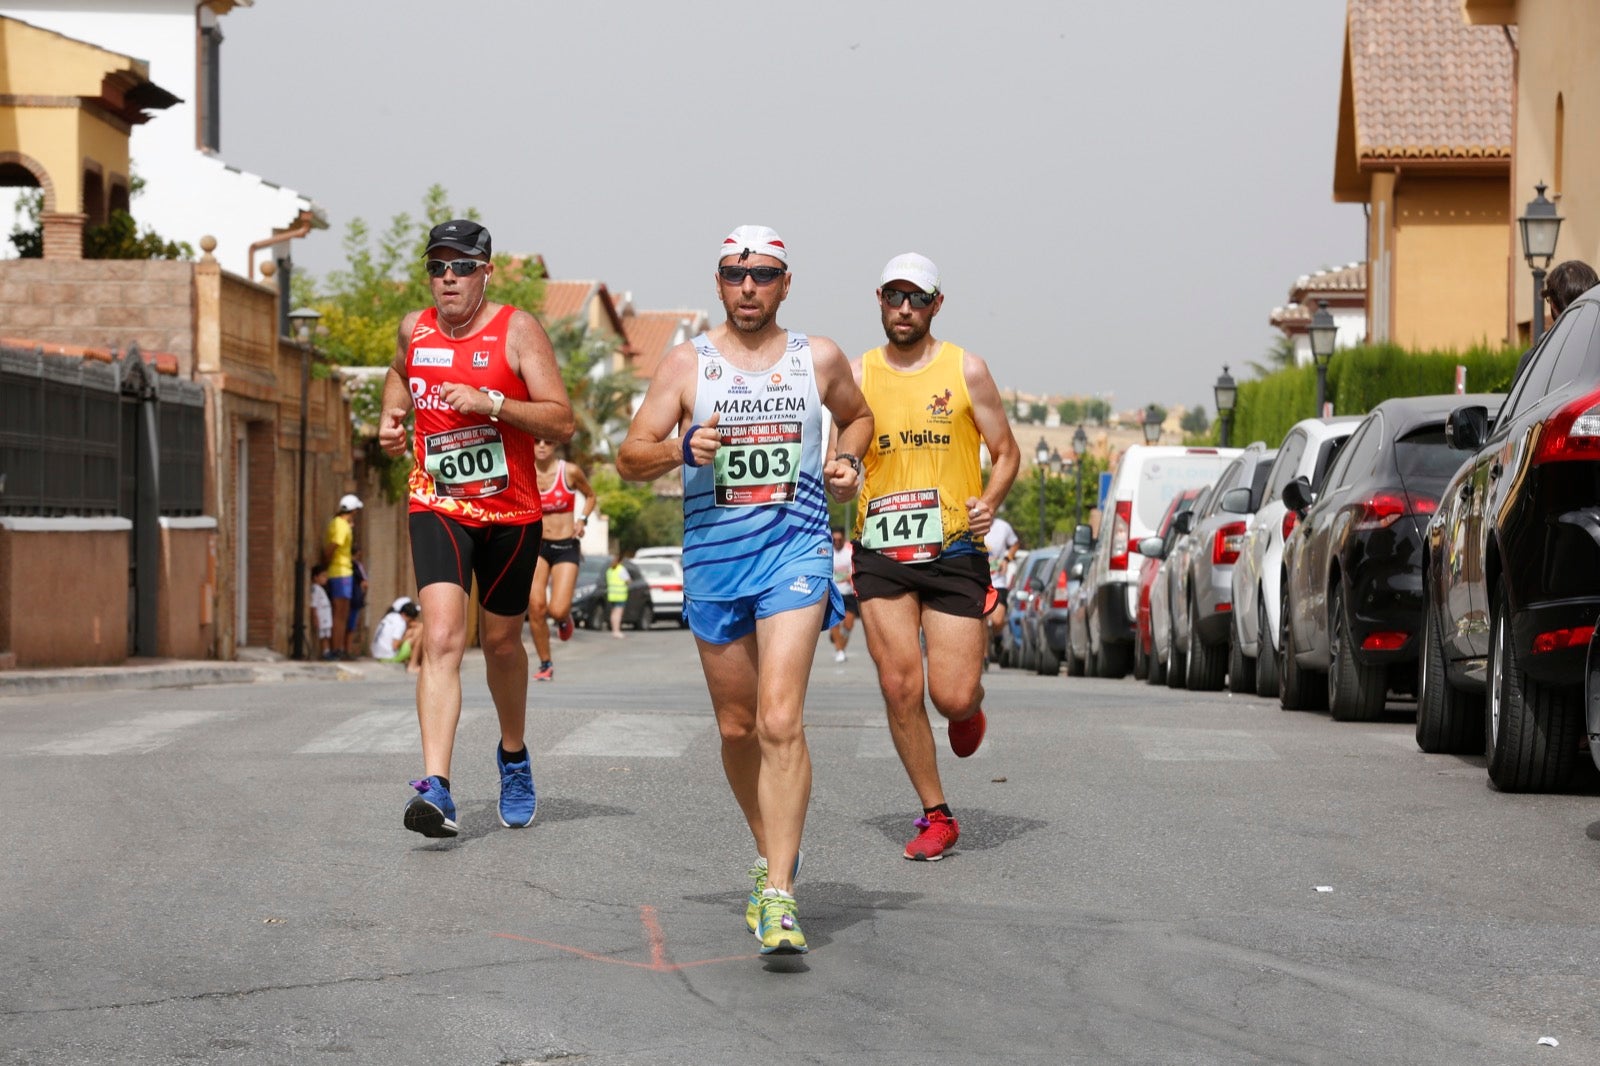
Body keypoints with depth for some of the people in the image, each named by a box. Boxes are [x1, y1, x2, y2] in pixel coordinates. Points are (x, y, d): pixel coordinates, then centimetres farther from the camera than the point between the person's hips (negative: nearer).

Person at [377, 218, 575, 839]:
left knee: (501, 642, 14)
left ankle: (514, 756, 42)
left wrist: (491, 402, -25)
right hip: (438, 507, 1)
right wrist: (392, 413, 9)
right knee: (442, 637, -19)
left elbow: (561, 422, -13)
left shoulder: (518, 331, -8)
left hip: (511, 512, -1)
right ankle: (436, 788, -28)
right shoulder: (415, 329, 3)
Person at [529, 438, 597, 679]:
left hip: (566, 548, -2)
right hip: (536, 545, 2)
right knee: (535, 606, -10)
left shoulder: (570, 472, -7)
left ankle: (565, 618, 26)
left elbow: (590, 496, 12)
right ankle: (545, 664, 7)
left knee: (557, 610, -14)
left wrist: (582, 519, -4)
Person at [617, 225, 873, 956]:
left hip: (795, 551, -2)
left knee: (780, 722, -17)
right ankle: (772, 855, 34)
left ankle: (779, 896, -19)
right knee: (737, 727, 12)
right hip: (713, 557, 2)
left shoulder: (819, 359, 7)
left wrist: (847, 461, 6)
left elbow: (858, 415, 27)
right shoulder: (686, 364, 3)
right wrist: (682, 449, -20)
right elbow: (630, 459, 0)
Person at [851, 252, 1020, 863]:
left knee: (953, 698, -8)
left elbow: (1006, 454, 6)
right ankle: (936, 816, 9)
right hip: (881, 554, 2)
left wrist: (989, 502, -12)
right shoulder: (858, 375, 7)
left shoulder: (965, 371, 2)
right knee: (900, 688, -7)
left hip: (953, 551, -1)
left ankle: (968, 708, 32)